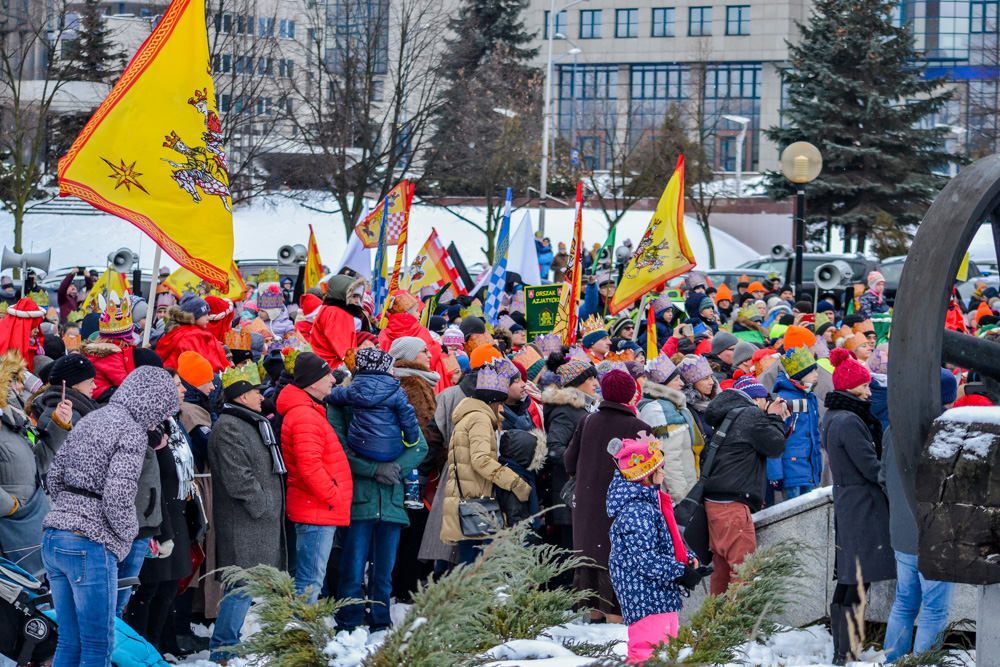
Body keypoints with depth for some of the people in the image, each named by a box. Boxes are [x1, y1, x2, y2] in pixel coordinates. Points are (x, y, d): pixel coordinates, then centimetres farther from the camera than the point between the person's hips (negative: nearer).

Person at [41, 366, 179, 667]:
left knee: (69, 642, 14)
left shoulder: (88, 421, 16)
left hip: (53, 538, 8)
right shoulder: (131, 431, -10)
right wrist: (128, 532, -1)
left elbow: (55, 477, 18)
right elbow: (118, 497, -18)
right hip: (91, 546, -8)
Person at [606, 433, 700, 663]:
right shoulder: (635, 511, -22)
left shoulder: (652, 501, 13)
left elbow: (671, 540, 23)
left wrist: (688, 558, 6)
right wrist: (681, 572, -19)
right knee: (650, 645, -12)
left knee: (667, 640, 19)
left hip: (662, 594, 11)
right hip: (645, 595, -11)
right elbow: (645, 559, -24)